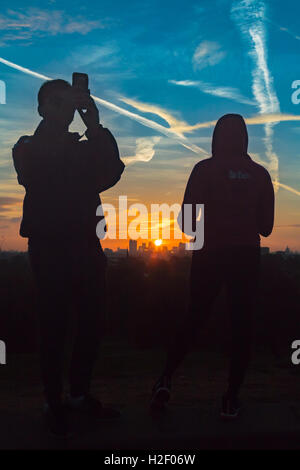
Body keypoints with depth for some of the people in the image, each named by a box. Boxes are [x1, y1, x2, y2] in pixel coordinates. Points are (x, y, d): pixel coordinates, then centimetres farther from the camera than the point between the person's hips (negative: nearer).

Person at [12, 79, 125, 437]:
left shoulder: (85, 148, 16)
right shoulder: (28, 149, 6)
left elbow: (110, 174, -3)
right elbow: (38, 178, -17)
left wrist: (96, 128, -14)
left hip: (85, 245, 4)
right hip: (49, 247, -4)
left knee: (92, 324, 4)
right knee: (55, 327, -4)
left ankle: (79, 393, 20)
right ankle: (53, 402, 9)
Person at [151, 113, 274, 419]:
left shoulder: (205, 169, -2)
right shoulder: (260, 174, 5)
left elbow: (186, 220, -7)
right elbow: (266, 226, 7)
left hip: (210, 254, -1)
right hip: (247, 256, 1)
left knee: (195, 317, 14)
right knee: (241, 324, 7)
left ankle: (166, 379, 5)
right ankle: (231, 399, 8)